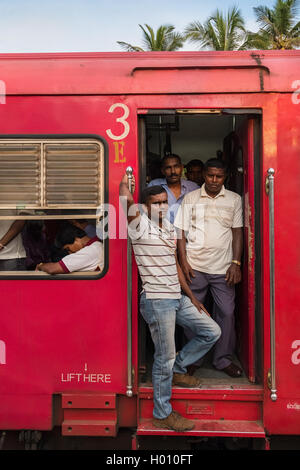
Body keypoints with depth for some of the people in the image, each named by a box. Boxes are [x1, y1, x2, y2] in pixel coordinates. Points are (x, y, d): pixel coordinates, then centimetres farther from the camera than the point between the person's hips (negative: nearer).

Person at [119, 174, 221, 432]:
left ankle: (177, 369, 29)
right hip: (157, 301, -8)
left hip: (178, 298, 8)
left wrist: (191, 296, 16)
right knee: (165, 357, 2)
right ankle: (162, 414, 21)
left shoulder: (170, 228, 13)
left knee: (212, 331, 13)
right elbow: (127, 200, -29)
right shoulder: (140, 226, -11)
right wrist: (125, 180, -6)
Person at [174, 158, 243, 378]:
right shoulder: (190, 198, 5)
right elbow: (181, 231, 4)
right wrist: (183, 262, -3)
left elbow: (237, 232, 8)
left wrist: (236, 263, 0)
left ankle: (224, 359, 19)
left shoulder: (235, 199, 8)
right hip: (195, 266, 0)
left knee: (227, 312, 2)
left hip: (223, 268, 1)